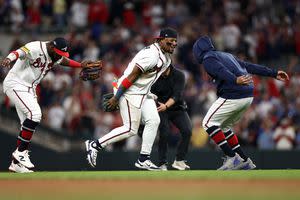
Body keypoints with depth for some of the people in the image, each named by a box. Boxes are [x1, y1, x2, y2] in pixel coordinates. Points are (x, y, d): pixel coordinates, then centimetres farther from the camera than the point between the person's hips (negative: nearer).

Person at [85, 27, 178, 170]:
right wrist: (116, 97, -21)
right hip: (131, 92, -10)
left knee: (153, 121, 1)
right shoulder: (152, 55, -23)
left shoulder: (166, 56, 8)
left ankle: (143, 160, 5)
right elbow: (132, 75, -23)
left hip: (143, 93, 10)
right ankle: (95, 145, 1)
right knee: (131, 129, -7)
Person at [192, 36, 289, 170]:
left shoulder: (208, 59, 1)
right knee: (224, 126, 21)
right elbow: (250, 66, 24)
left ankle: (232, 158, -10)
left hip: (233, 96, -9)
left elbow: (221, 71, -20)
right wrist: (274, 73, 21)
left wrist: (236, 80, -39)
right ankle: (244, 161, 15)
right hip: (249, 96, 9)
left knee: (208, 123, 0)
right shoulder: (226, 55, 27)